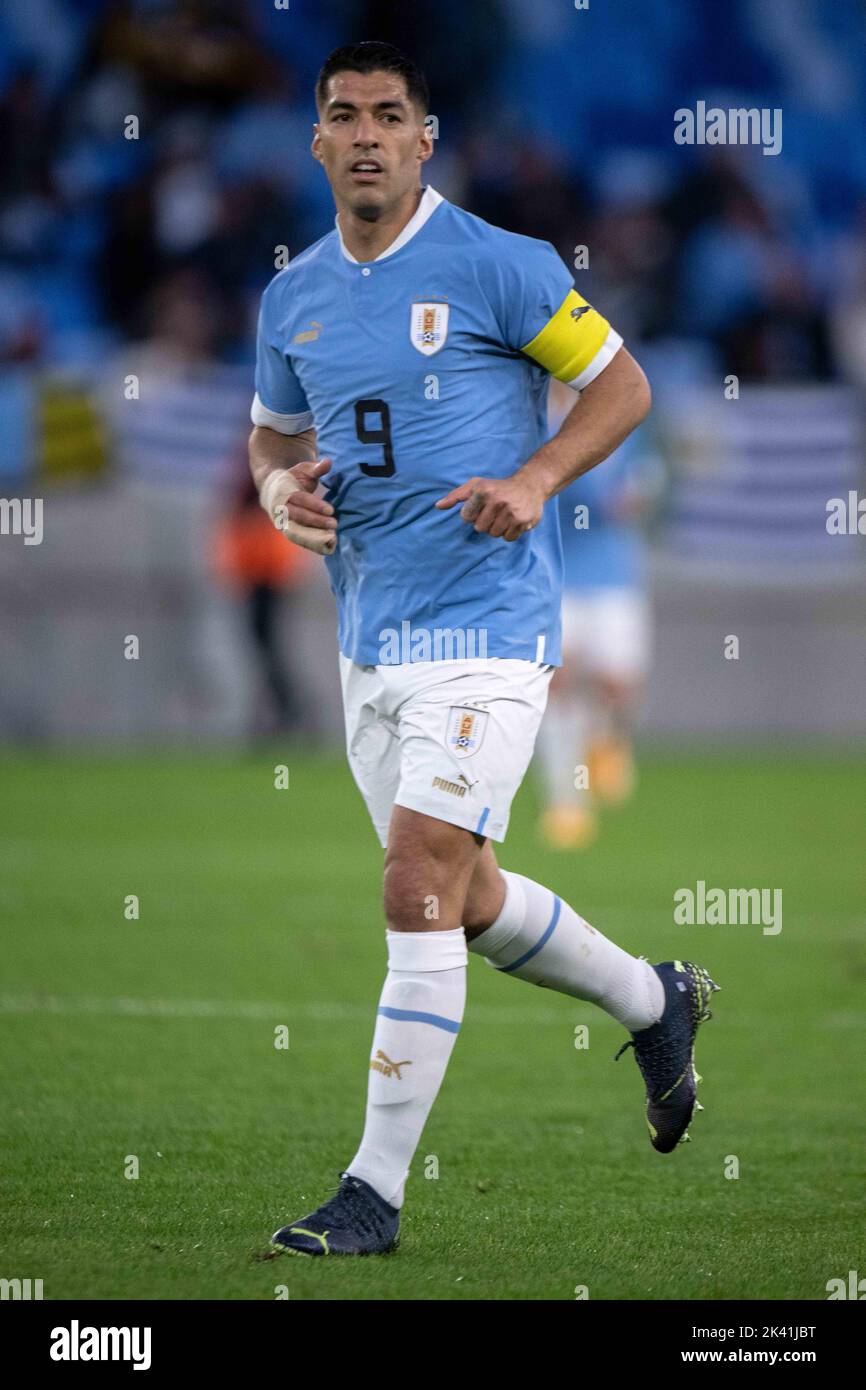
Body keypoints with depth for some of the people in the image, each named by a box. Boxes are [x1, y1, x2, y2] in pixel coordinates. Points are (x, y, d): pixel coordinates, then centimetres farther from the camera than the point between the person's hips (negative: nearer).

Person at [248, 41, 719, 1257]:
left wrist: (535, 479, -18)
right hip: (370, 635, 7)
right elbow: (274, 432, 23)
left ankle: (376, 1190, -10)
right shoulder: (293, 298, 9)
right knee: (463, 899, 15)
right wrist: (280, 485, -1)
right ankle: (655, 1003, 41)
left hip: (486, 622, -7)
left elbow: (620, 385, -3)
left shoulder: (498, 266, -9)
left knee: (420, 889, -14)